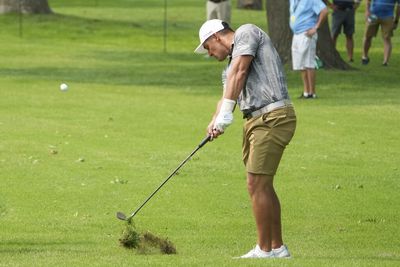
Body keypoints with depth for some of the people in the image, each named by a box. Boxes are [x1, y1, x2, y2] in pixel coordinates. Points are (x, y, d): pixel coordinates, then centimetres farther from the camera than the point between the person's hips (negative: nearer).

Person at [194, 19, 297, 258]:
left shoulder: (247, 32, 0)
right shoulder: (230, 67, 26)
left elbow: (239, 72, -13)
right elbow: (227, 96, 10)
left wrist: (226, 113, -19)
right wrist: (216, 121, -11)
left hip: (273, 117, -10)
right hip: (256, 121, 10)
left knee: (257, 184, -10)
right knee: (263, 185, 12)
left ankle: (265, 250, -5)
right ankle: (277, 247, 19)